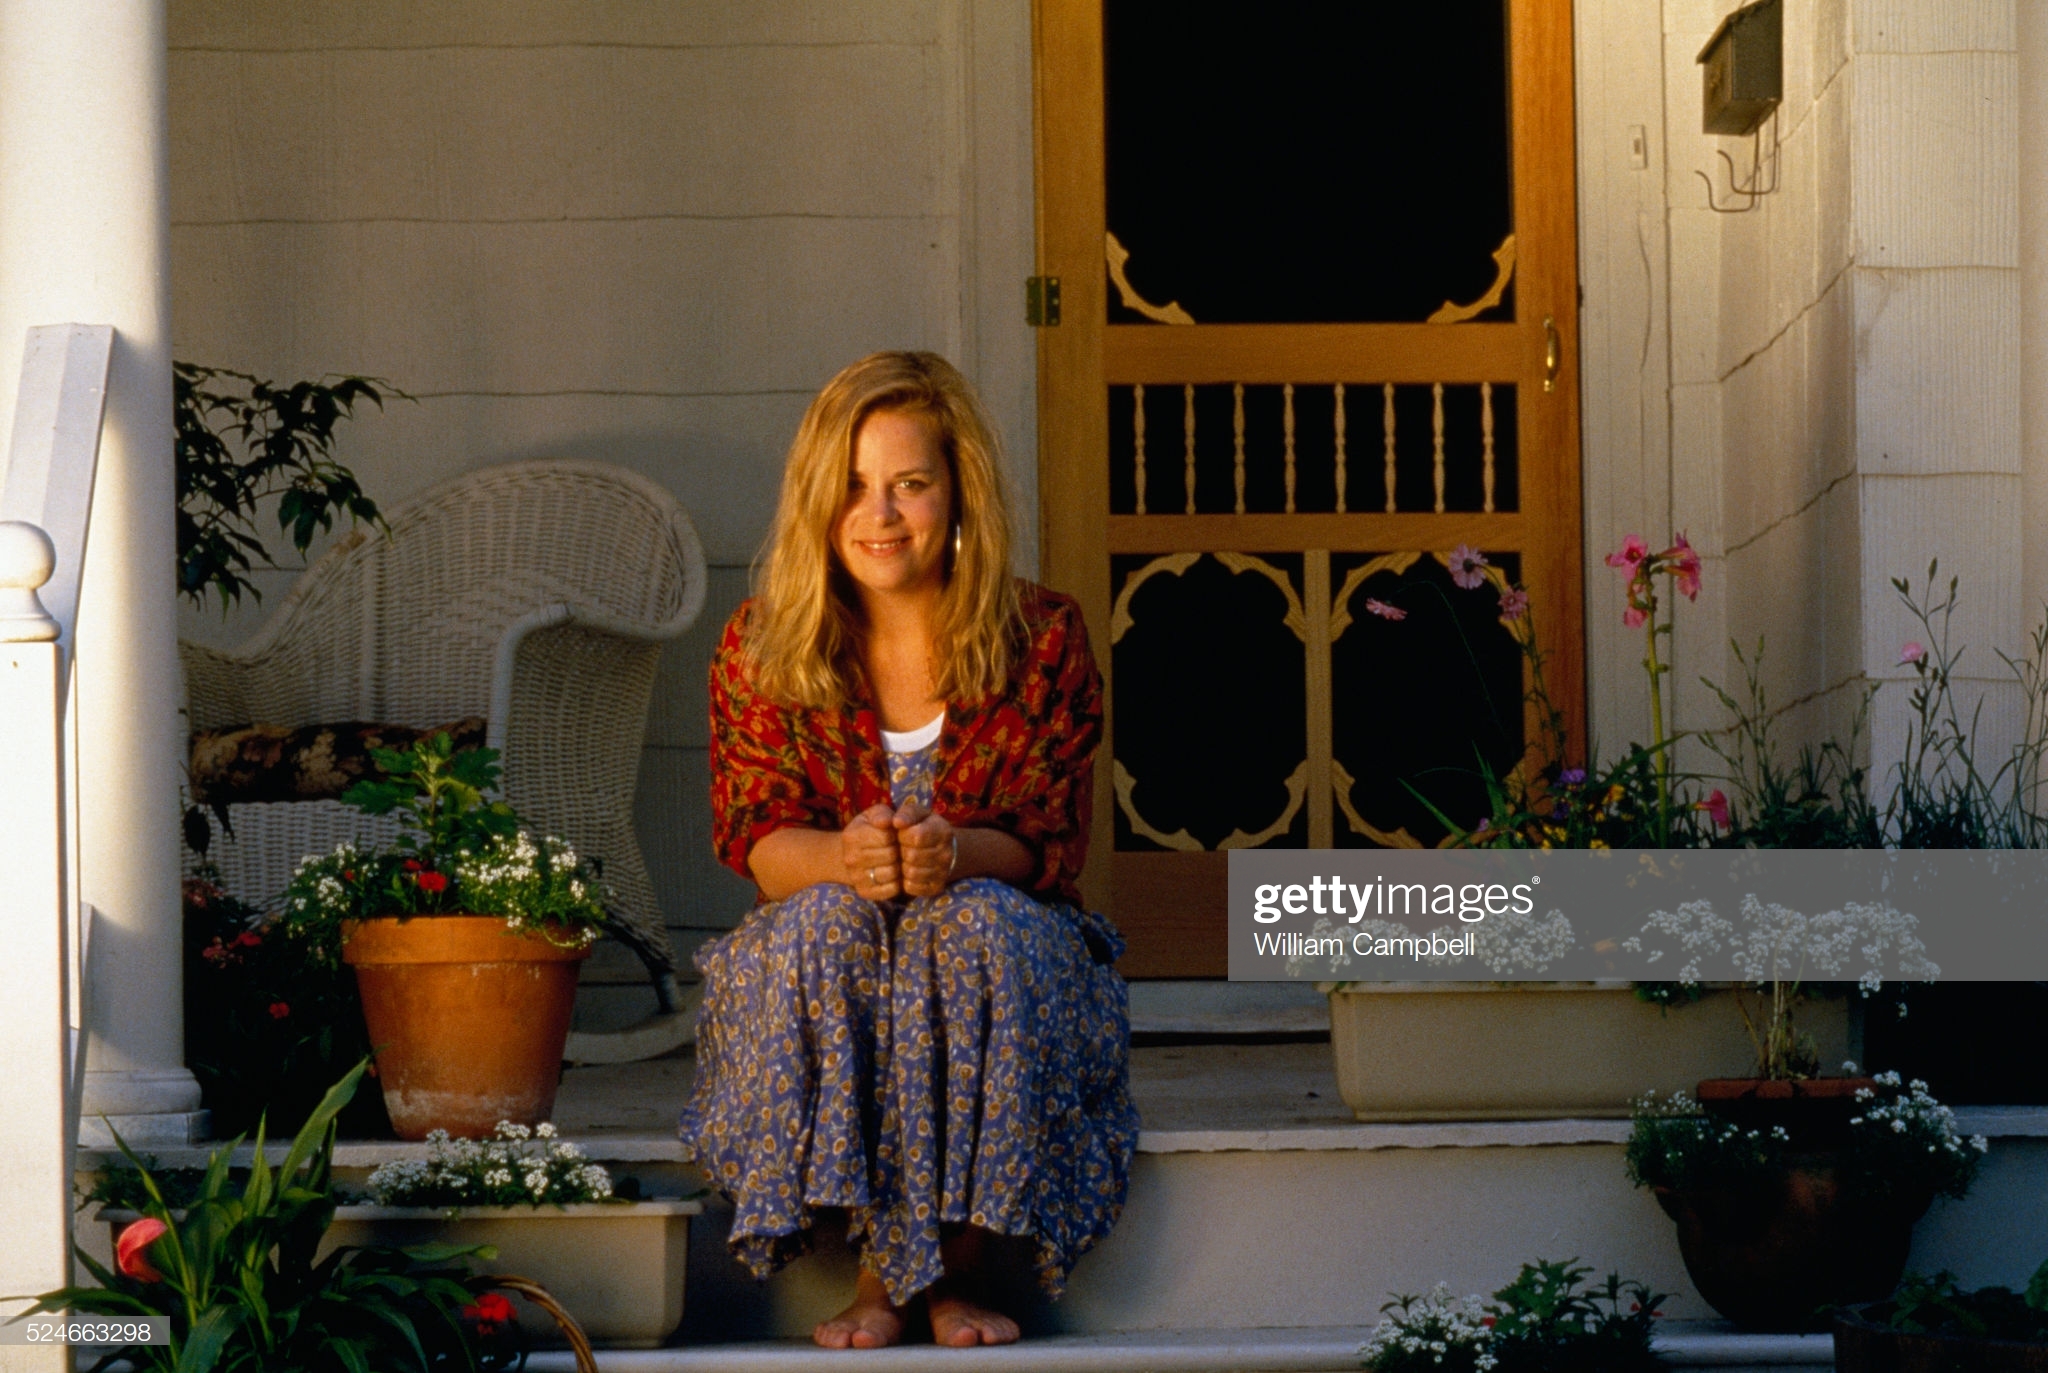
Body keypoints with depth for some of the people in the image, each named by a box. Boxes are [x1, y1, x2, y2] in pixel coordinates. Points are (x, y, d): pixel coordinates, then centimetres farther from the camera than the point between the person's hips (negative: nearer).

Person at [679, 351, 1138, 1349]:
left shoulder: (1042, 640, -4)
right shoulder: (763, 647, -1)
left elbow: (1051, 844, -7)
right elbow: (754, 837, -6)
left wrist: (958, 854, -31)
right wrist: (842, 856, -31)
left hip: (1005, 946, -1)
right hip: (817, 970, 1)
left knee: (984, 922, -35)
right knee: (826, 918, -33)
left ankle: (910, 1266, -24)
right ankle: (920, 1270, -27)